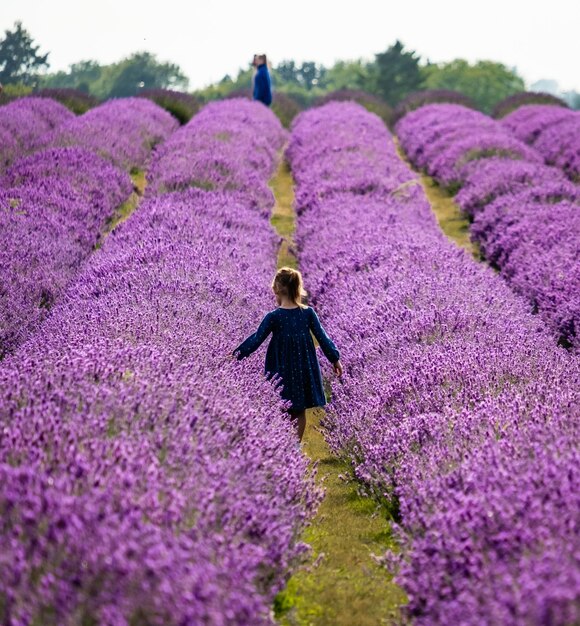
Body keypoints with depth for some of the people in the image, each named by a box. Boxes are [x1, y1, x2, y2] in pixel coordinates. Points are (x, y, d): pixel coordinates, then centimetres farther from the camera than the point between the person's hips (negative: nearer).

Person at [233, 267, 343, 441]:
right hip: (304, 368, 3)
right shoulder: (308, 313, -5)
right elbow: (322, 337, -1)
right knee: (300, 412, 14)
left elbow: (256, 339, -10)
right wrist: (335, 359, 10)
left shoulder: (273, 317, -14)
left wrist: (236, 354, 0)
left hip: (282, 370, -3)